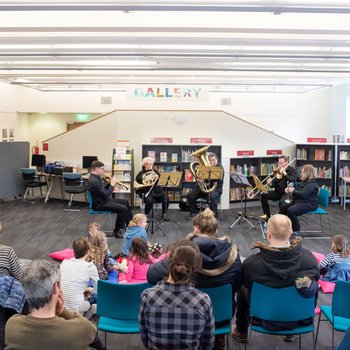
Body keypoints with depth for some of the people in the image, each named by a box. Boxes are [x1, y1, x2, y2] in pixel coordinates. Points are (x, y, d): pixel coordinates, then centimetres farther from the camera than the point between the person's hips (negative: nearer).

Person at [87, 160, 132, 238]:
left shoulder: (96, 178, 7)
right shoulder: (93, 181, -26)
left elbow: (104, 190, 16)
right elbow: (106, 195, -25)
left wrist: (110, 183, 0)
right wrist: (112, 184, -14)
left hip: (103, 200, 11)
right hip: (99, 204, -11)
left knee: (125, 202, 16)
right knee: (123, 208, -22)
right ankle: (117, 231, -8)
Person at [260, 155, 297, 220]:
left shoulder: (292, 170, -1)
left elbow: (293, 180, -20)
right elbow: (274, 185, 7)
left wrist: (285, 173, -21)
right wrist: (270, 183, -17)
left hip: (287, 192, -5)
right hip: (278, 192, 6)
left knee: (282, 202, -37)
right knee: (263, 195, -13)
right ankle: (267, 215, -3)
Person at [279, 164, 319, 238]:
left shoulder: (312, 184, -16)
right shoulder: (303, 182, 16)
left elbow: (303, 194, -28)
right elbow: (299, 192, 26)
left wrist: (293, 191, -14)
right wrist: (290, 190, 7)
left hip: (309, 204, -11)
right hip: (299, 202, 11)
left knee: (291, 210, -31)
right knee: (283, 206, 5)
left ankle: (296, 231, -17)